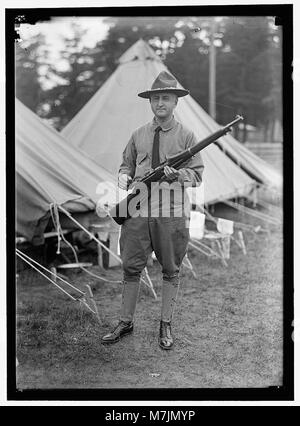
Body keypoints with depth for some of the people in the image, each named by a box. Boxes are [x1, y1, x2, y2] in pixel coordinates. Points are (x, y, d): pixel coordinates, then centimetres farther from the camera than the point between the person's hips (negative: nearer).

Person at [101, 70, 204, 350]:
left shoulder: (186, 136, 3)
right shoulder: (138, 135, 12)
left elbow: (197, 175, 1)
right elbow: (126, 164, 20)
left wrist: (177, 174, -18)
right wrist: (123, 177, -2)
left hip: (172, 213, -2)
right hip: (138, 210, 3)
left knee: (171, 271, 5)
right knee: (130, 268, 5)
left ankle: (165, 326, 18)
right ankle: (125, 323, 19)